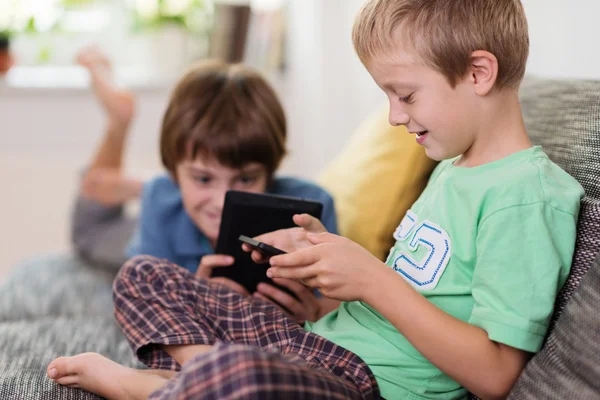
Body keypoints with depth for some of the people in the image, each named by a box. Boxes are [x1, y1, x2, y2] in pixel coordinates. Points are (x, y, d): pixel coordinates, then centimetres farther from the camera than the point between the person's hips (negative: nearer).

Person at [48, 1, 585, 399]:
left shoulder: (529, 197, -15)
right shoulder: (451, 169, 16)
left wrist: (371, 279, -20)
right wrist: (330, 254, 5)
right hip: (319, 342, 10)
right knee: (143, 277, 14)